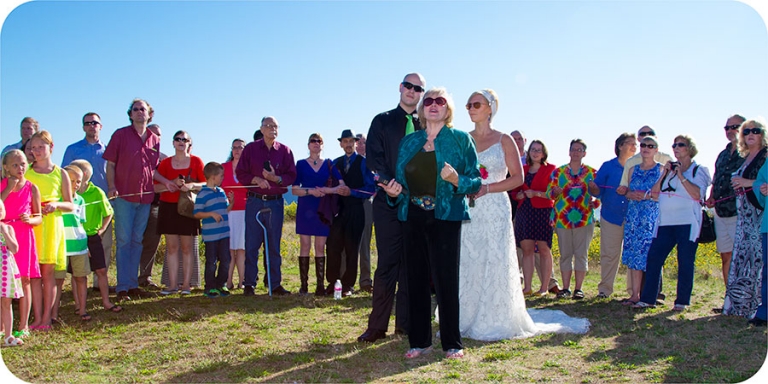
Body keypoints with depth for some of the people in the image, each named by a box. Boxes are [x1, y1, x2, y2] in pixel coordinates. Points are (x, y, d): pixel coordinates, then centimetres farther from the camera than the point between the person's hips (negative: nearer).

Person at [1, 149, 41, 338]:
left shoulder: (31, 188, 3)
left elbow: (39, 217, 4)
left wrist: (30, 220, -17)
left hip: (24, 237, -1)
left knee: (24, 280, 2)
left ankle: (24, 325, 9)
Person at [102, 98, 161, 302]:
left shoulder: (154, 139, 13)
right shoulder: (121, 135, 2)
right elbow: (110, 164, 1)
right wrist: (112, 186, -10)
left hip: (145, 197, 4)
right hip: (124, 195, -4)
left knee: (137, 241, 10)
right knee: (124, 241, -2)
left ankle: (133, 284, 17)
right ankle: (123, 287, 2)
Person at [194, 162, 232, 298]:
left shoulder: (221, 191, 12)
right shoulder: (203, 194, -9)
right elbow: (197, 213, -11)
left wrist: (231, 202, 2)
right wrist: (211, 214, -21)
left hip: (224, 233, 6)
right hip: (210, 234, -6)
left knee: (225, 260, 8)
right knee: (211, 262, 1)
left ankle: (221, 284, 20)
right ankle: (210, 287, 12)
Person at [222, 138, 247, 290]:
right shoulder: (223, 168, 10)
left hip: (244, 212, 0)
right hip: (227, 212, 1)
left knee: (241, 248, -2)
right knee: (228, 248, -4)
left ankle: (242, 282, 1)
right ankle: (228, 282, 0)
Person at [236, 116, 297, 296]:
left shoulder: (285, 151, 8)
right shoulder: (251, 148, 8)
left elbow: (291, 176, 2)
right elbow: (240, 173, 5)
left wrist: (276, 178, -16)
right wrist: (256, 179, -12)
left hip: (275, 202, 1)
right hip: (254, 201, 0)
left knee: (274, 245, 5)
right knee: (251, 244, -1)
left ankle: (275, 284, 12)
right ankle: (249, 284, 7)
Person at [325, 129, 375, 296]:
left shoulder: (363, 163, 1)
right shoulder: (335, 163, 13)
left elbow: (370, 188, -5)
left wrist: (351, 192, -15)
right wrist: (335, 190, -8)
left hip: (355, 210, -3)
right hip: (338, 209, 3)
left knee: (351, 248, 3)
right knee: (333, 247, -3)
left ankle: (348, 285, 10)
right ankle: (332, 283, 5)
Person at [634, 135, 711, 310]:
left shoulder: (698, 170, 4)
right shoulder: (670, 167, 18)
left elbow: (697, 194, -12)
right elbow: (654, 192, 10)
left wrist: (681, 176, -13)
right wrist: (664, 174, 0)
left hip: (687, 222, -5)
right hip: (665, 222, 5)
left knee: (685, 262, -1)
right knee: (653, 258, 0)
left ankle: (682, 301, 9)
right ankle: (647, 299, 5)